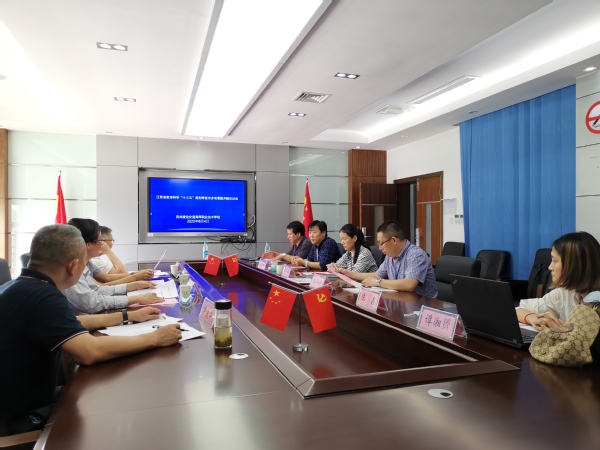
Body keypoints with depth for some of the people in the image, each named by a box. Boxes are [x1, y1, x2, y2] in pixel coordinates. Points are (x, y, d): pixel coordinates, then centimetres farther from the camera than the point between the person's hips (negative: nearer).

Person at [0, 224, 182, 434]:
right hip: (28, 416, -9)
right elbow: (90, 351, -38)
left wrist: (129, 316, 15)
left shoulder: (20, 286, 3)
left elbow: (72, 322, 15)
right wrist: (155, 338, -25)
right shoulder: (41, 296, -28)